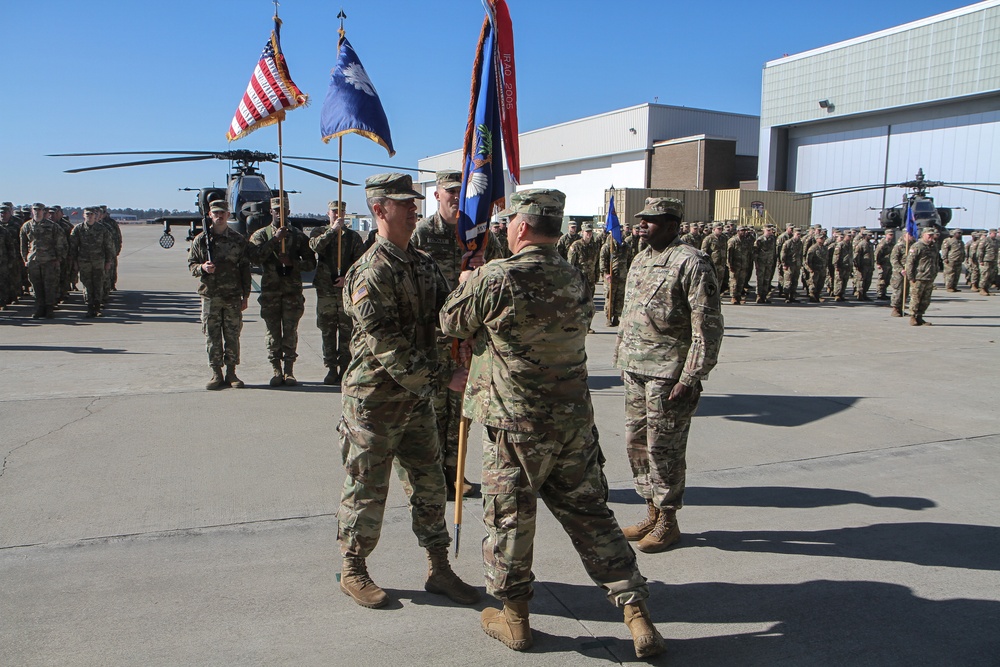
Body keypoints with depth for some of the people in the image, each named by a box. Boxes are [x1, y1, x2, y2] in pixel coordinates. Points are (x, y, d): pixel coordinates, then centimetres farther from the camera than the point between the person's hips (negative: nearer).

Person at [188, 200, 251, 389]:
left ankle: (231, 373, 14)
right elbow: (191, 264, 9)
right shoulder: (201, 240, 5)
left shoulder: (238, 240, 6)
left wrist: (245, 295, 3)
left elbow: (245, 269, 7)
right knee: (212, 337, 3)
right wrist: (202, 267, -15)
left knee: (232, 336, 4)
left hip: (233, 296, 0)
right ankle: (216, 374, 12)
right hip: (210, 296, 0)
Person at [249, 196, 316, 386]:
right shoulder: (261, 235, 7)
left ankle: (289, 371, 7)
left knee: (291, 332, 0)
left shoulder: (298, 235, 10)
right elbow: (255, 257, -12)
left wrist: (292, 262, -10)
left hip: (293, 291, 0)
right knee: (273, 332, 3)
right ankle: (276, 371, 11)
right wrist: (275, 239, -17)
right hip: (270, 291, 0)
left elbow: (311, 263, 7)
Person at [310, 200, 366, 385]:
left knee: (346, 331, -1)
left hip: (347, 289, -1)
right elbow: (315, 246, -12)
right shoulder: (319, 232, 11)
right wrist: (332, 230, -17)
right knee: (327, 332, 5)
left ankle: (344, 368, 6)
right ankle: (331, 368, 13)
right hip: (325, 290, 1)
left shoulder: (353, 236, 9)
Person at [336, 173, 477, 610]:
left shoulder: (424, 263, 9)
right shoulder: (371, 272, -17)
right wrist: (439, 376, -20)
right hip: (375, 397, -7)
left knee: (429, 484, 13)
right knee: (367, 488, 7)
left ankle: (439, 569, 26)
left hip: (418, 396, 8)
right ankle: (353, 571, 25)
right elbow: (386, 344, -22)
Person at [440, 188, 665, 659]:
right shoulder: (577, 280, 2)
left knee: (509, 521, 12)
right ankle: (638, 615, 17)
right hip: (575, 423, 5)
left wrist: (466, 284, 20)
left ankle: (514, 619, 28)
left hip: (517, 426, -5)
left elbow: (452, 323, 0)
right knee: (590, 515, 15)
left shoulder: (494, 280, -16)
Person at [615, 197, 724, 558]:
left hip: (669, 373, -8)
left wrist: (691, 377, -18)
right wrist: (622, 359, 18)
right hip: (635, 370, 8)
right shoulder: (640, 260, 14)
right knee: (637, 443, 14)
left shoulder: (691, 263, -12)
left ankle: (668, 522, 17)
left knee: (663, 447, 0)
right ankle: (652, 512, 29)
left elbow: (708, 325, -16)